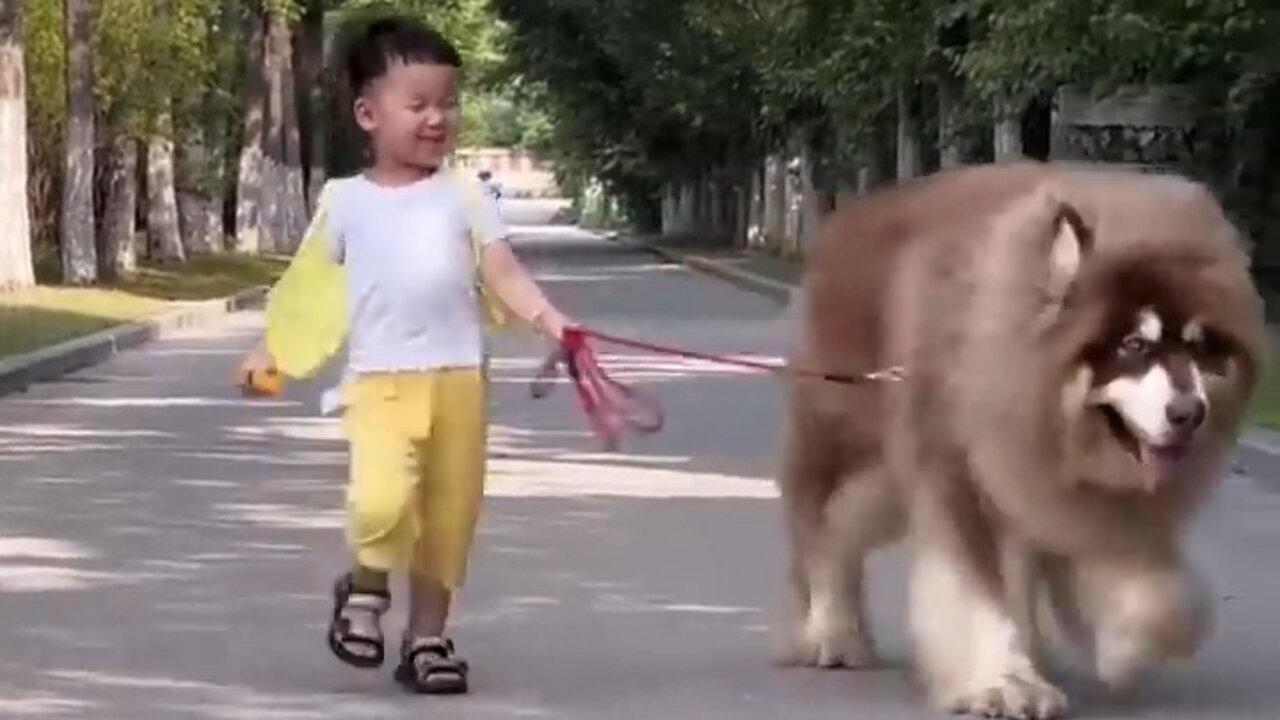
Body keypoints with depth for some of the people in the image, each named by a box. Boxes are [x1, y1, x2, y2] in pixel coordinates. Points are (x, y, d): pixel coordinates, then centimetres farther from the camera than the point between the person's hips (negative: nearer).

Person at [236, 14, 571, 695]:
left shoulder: (464, 195, 5)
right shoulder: (345, 200, 6)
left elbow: (503, 272, -2)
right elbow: (308, 282, 15)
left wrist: (551, 320, -17)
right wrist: (271, 349, 14)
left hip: (457, 377, 2)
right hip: (380, 378, -2)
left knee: (449, 514, 6)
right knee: (383, 501, -22)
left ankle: (427, 638, 21)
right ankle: (365, 586, 9)